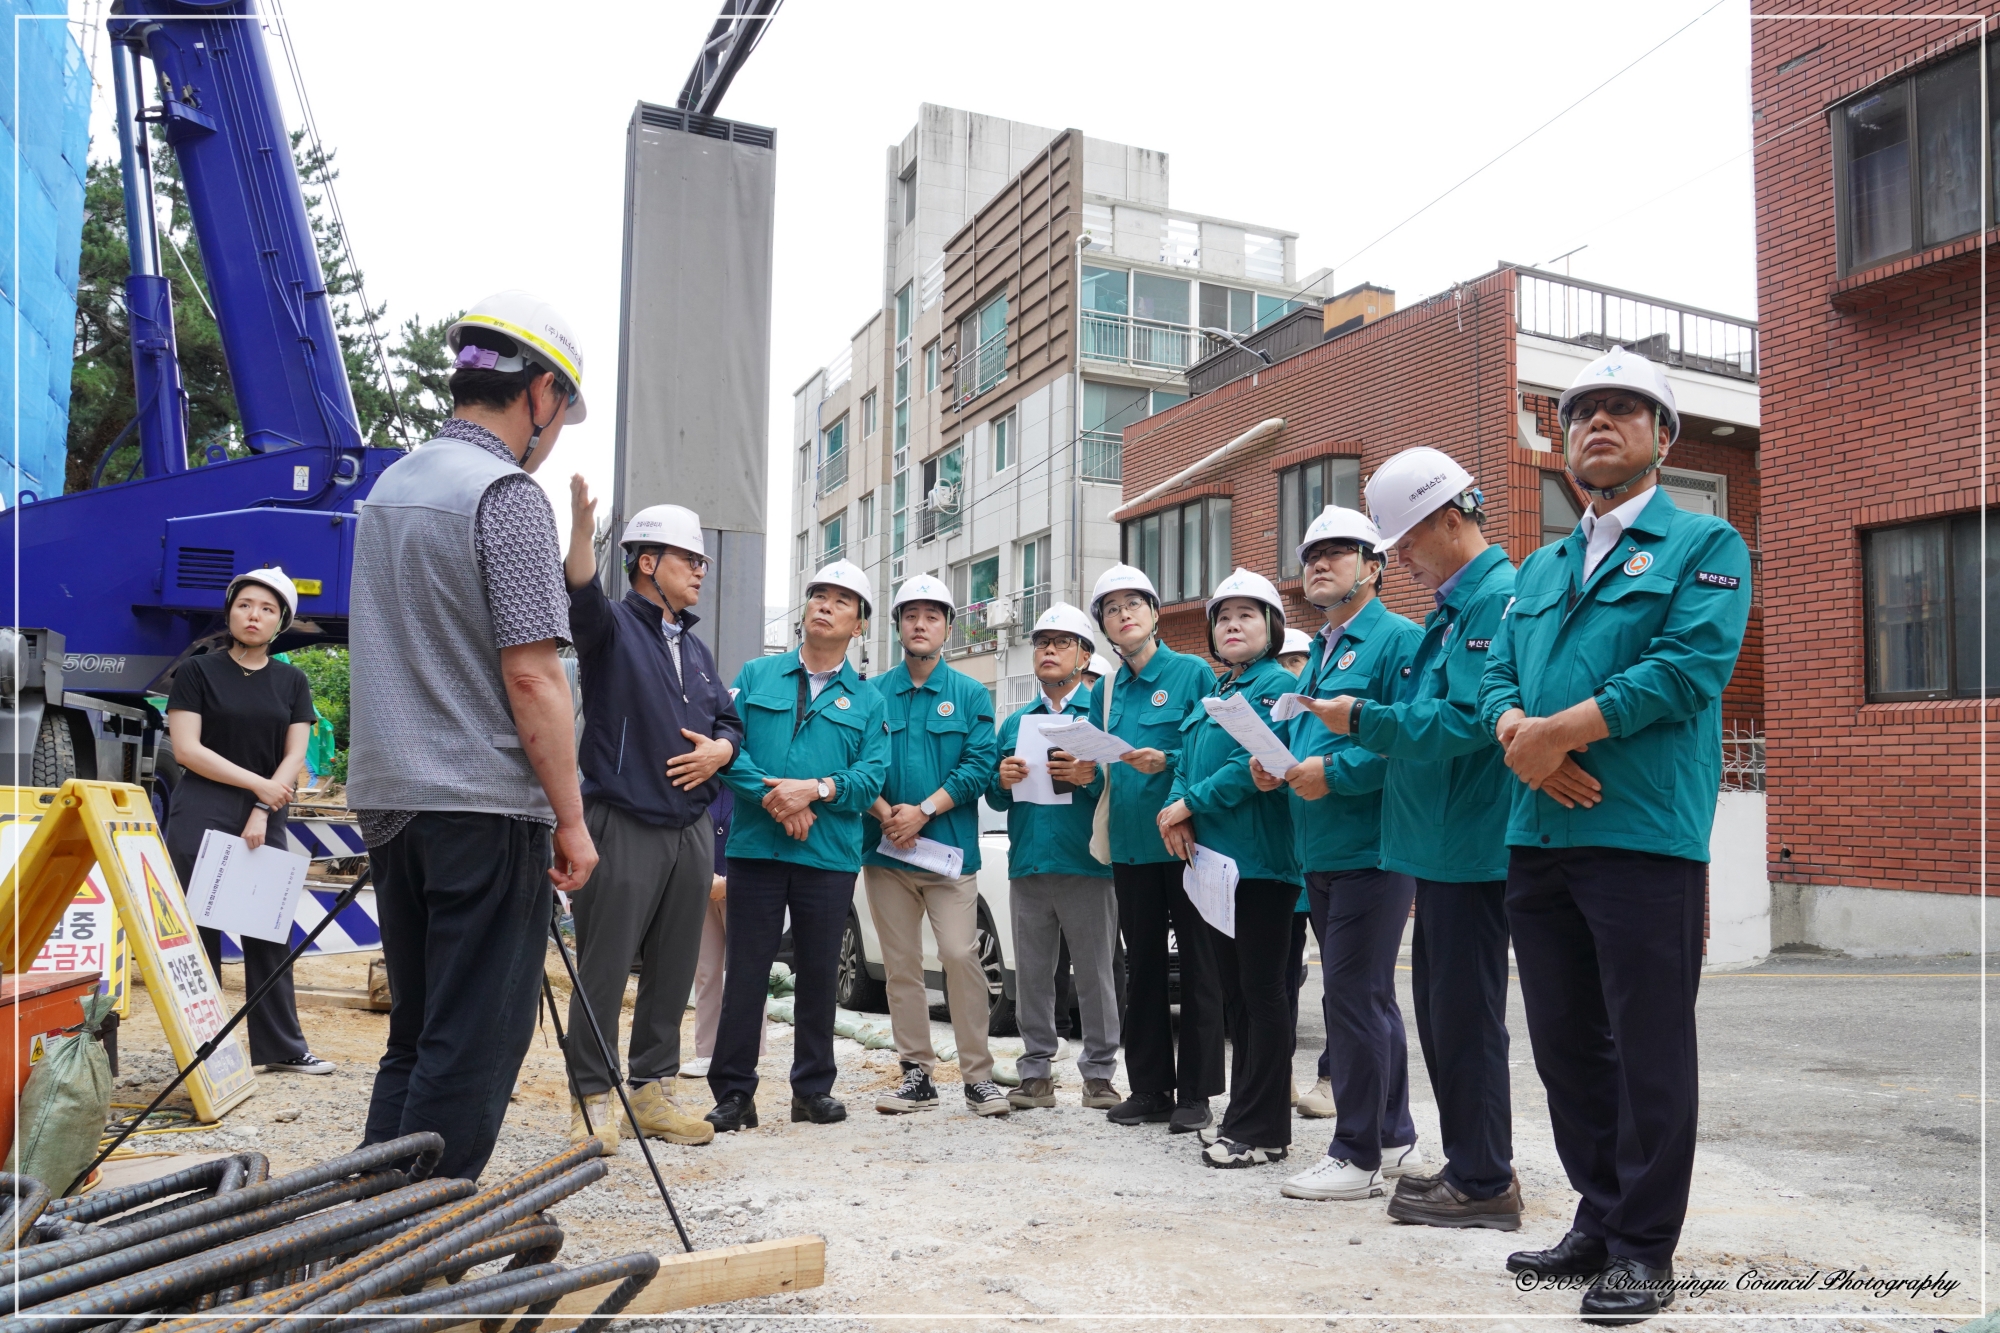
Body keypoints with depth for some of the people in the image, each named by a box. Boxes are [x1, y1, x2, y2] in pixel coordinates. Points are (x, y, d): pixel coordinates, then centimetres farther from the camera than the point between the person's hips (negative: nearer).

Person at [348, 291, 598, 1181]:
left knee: (417, 1035, 17)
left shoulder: (390, 486, 14)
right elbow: (531, 678, -17)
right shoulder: (507, 495, -12)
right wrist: (571, 819, -11)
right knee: (474, 1045, 0)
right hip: (484, 808, -8)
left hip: (389, 801, 9)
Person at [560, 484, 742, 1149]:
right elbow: (583, 597, -25)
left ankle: (652, 1090, 22)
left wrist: (720, 749, 1)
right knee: (604, 970, -3)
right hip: (623, 826, -7)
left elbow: (729, 720, 25)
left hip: (691, 832, 7)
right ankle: (592, 1098, 8)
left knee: (672, 972, 11)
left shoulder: (697, 650, 20)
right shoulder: (614, 626, -2)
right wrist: (582, 532, -44)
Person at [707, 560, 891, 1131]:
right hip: (755, 847, -1)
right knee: (746, 971, 1)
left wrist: (816, 789, -17)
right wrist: (773, 797, -15)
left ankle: (813, 1089, 22)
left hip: (830, 854, 1)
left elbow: (872, 775, -1)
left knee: (818, 973, 9)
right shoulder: (756, 676, 10)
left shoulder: (868, 701, 10)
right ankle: (734, 1092, 10)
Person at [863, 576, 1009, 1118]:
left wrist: (924, 810, -13)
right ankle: (917, 1074, 16)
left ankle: (978, 1076, 0)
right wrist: (886, 813, -13)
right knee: (900, 965, 7)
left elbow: (979, 765, -4)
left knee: (961, 957, -10)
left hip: (950, 848, -2)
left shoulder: (971, 694, 6)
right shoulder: (872, 693, 9)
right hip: (886, 849, 2)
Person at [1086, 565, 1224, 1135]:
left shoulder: (1194, 673, -4)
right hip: (1131, 846, 6)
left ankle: (1195, 1093, 11)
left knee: (1198, 968, 2)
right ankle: (1149, 1088, 22)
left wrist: (1168, 762, -22)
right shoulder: (1106, 690, 13)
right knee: (1142, 968, 12)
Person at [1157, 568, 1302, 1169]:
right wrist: (1179, 817, -4)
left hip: (1261, 860, -8)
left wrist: (1191, 804, -14)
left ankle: (1263, 1130, 4)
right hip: (1212, 859, 8)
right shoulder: (1208, 696, 20)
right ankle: (1244, 1114, 24)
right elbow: (1185, 766, 16)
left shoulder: (1277, 684, -6)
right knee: (1235, 990, 14)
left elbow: (1258, 763, -18)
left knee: (1262, 990, -3)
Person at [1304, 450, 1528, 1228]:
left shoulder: (1496, 599, -15)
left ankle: (1484, 1185, 11)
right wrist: (1353, 743, 7)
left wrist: (1364, 720, -15)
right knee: (1441, 1009, 16)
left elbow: (1467, 721, -23)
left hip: (1472, 847, -10)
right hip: (1442, 844, 10)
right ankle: (1470, 1164, 28)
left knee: (1466, 1013, -1)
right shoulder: (1454, 607, 17)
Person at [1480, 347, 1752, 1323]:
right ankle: (1599, 1218, 27)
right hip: (1539, 834, 6)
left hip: (1645, 833, -6)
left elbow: (1691, 664, -13)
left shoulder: (1704, 545, 2)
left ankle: (1645, 1248, 14)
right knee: (1566, 1043, 13)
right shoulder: (1538, 570, 21)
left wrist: (1560, 729, -15)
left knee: (1649, 1049, 1)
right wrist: (1515, 732, -10)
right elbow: (1497, 677, 13)